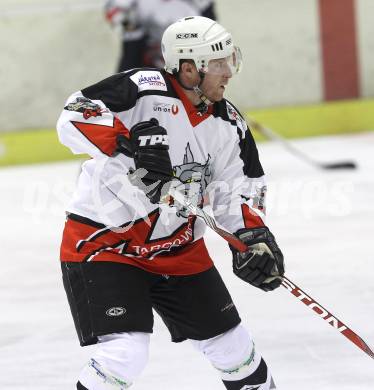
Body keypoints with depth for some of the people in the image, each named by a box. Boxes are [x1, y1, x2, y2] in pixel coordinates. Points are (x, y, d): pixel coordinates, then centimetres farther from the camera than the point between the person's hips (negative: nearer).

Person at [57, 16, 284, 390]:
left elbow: (239, 186, 7)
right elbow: (75, 116, -29)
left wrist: (254, 236, -9)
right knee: (125, 351, -22)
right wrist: (127, 145, -42)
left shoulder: (227, 124, -1)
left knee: (231, 346, 14)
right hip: (103, 242, -7)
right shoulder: (144, 89, -21)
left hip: (179, 248, 7)